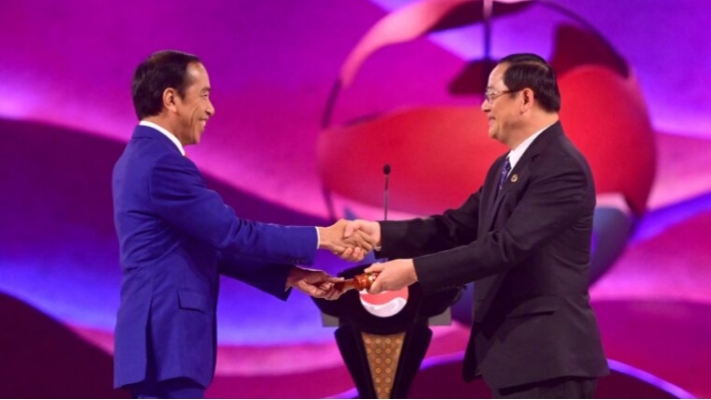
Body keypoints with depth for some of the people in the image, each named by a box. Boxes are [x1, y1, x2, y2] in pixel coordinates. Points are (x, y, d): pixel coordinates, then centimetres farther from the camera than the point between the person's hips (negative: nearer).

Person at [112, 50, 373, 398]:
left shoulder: (144, 158, 18)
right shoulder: (162, 163, -16)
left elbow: (213, 245, 18)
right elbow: (233, 235, -16)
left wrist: (290, 275, 13)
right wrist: (320, 238, -4)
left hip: (160, 341, 11)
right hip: (166, 345, -11)